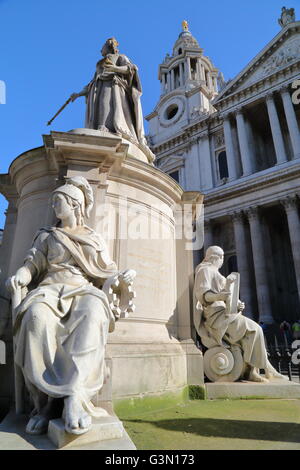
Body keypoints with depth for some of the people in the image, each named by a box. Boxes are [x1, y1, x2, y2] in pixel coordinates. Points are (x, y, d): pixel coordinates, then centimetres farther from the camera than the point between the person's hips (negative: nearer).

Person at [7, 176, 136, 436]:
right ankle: (46, 397, -29)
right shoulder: (47, 236, 22)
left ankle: (76, 395, -43)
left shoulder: (94, 239, 21)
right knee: (37, 315, -36)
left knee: (93, 313, -38)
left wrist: (124, 276, -3)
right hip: (51, 289, 1)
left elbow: (107, 271, 18)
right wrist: (20, 275, -8)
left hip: (84, 291, 0)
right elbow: (32, 264, 14)